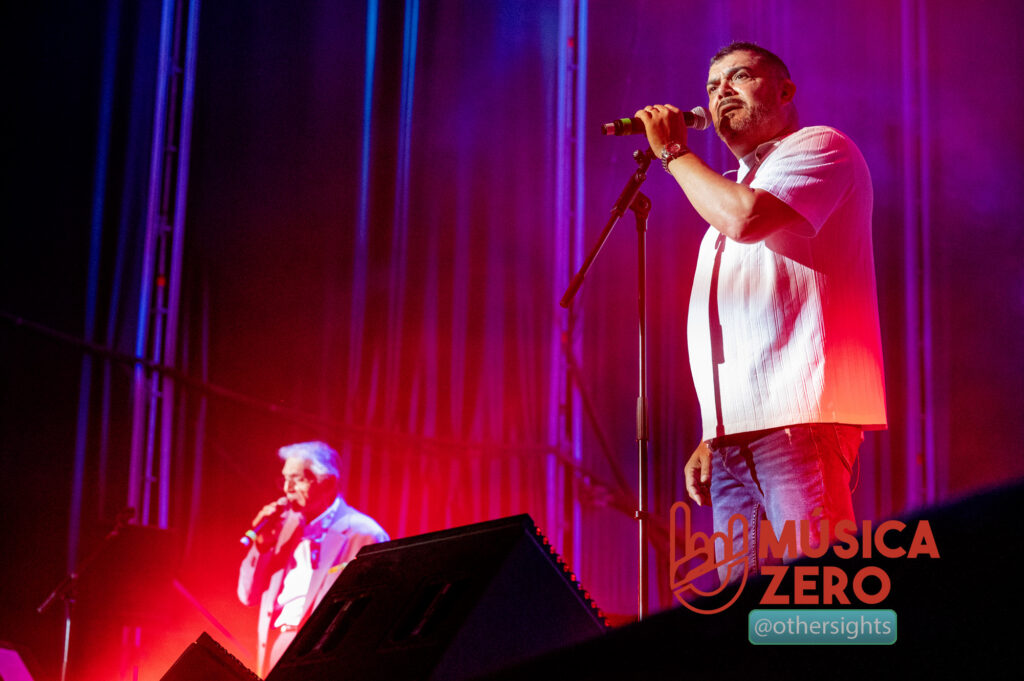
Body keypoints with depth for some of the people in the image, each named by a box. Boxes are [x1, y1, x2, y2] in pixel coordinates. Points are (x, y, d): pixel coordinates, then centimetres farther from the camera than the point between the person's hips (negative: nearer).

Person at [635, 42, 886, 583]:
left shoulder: (819, 147, 4)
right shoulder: (735, 189, 29)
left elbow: (746, 218, -18)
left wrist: (674, 151, -2)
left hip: (798, 419, -8)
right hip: (736, 432, 9)